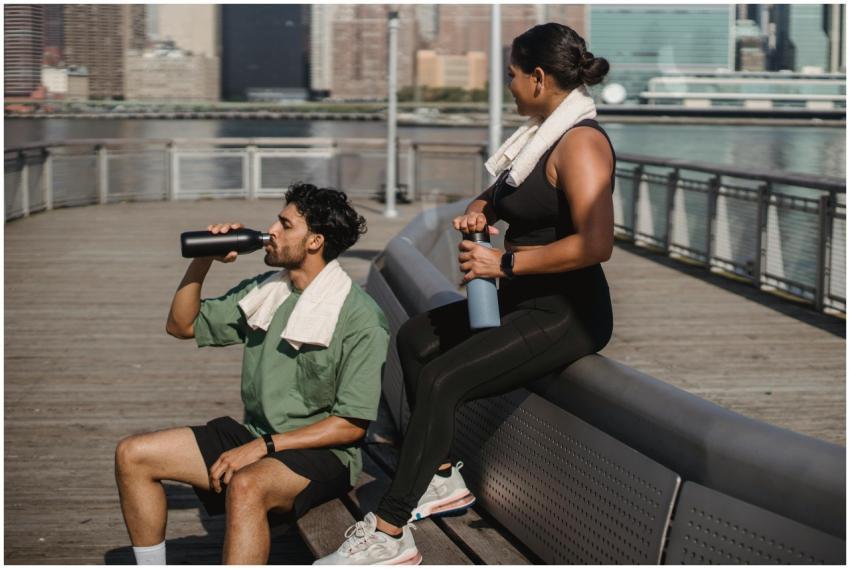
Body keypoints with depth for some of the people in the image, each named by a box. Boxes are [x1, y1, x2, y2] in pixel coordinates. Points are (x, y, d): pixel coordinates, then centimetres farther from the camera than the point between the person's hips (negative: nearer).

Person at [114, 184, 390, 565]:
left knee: (246, 486, -39)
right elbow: (181, 325, 17)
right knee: (132, 455, -3)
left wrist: (264, 446, -20)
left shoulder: (360, 319, -13)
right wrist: (202, 262, 1)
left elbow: (352, 425, -16)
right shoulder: (264, 291, 8)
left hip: (322, 452, -8)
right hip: (255, 438, 8)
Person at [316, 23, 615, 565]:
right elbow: (501, 195, 26)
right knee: (415, 337, 19)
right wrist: (478, 210, 1)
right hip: (526, 301, 11)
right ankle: (440, 477, 21)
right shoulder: (544, 132, 11)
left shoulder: (581, 143, -20)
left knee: (439, 380, -23)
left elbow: (596, 243, -32)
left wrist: (505, 262, -26)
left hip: (567, 315, -11)